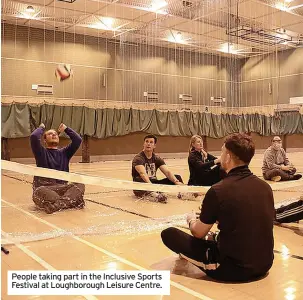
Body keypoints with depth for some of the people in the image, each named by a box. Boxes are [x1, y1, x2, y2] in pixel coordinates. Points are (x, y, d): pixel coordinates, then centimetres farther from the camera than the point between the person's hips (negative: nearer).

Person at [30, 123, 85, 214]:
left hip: (62, 188, 3)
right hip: (43, 188, -3)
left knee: (80, 185, -25)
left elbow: (78, 140, 8)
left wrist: (66, 129, 19)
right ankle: (70, 201, -48)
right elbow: (34, 137, -8)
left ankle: (59, 204, -47)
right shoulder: (42, 152, 11)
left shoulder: (64, 152, 20)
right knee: (40, 192, -38)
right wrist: (41, 128, 12)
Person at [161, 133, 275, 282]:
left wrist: (191, 220, 17)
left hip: (233, 267, -7)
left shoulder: (218, 190, -20)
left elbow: (198, 233, -6)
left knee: (169, 234, 4)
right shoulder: (265, 187, -3)